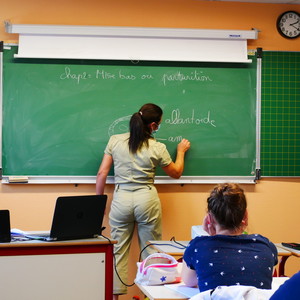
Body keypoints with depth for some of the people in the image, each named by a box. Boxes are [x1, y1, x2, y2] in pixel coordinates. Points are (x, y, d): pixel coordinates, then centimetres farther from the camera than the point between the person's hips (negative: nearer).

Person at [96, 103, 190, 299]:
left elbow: (102, 173, 1)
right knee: (151, 252, 10)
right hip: (147, 200, -1)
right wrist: (181, 151, 28)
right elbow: (176, 173, 12)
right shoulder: (158, 148, -4)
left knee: (118, 251, 9)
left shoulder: (115, 141, 0)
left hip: (121, 199, 2)